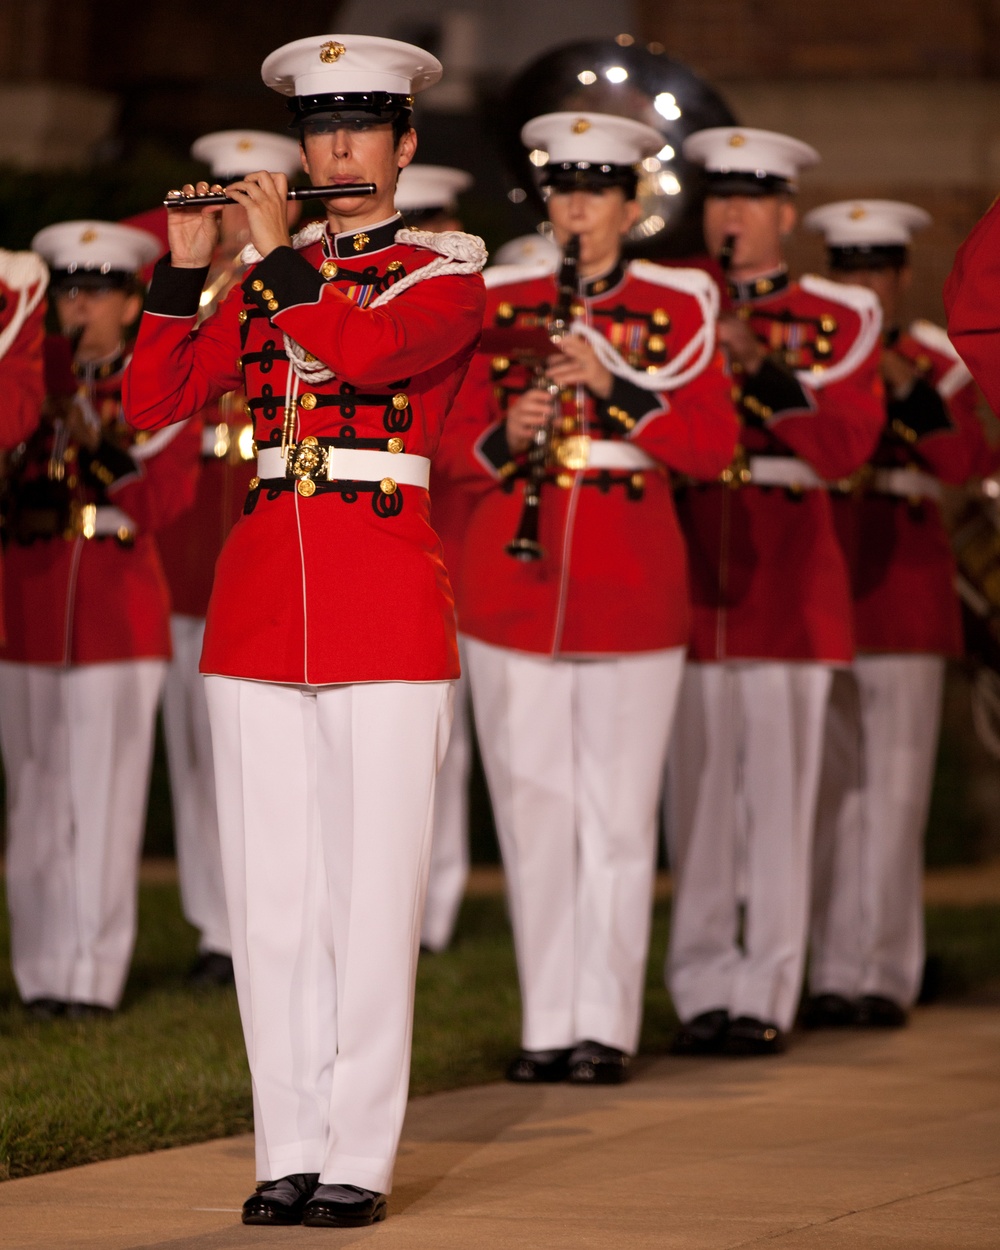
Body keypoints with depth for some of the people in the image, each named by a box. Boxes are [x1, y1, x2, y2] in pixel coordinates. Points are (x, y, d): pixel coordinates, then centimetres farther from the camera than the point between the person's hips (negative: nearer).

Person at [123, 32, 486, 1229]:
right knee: (269, 895, 4)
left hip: (387, 600, -4)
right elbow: (152, 401, 5)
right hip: (261, 588, 4)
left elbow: (369, 350, -20)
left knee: (370, 891, -5)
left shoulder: (446, 272, 2)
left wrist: (277, 253, -11)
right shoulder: (267, 278, 15)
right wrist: (187, 268, -5)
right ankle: (288, 1153, 10)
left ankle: (357, 1159, -1)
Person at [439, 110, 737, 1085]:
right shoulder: (499, 307, 10)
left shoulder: (675, 309, 5)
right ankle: (547, 1026, 9)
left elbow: (714, 443, -4)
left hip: (630, 584, -2)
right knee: (532, 812, 2)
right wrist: (505, 438, -13)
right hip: (515, 586, 2)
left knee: (617, 813, -1)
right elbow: (452, 446, 8)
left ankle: (605, 1026, 5)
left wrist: (614, 384, -16)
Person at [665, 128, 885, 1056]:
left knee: (777, 794, -2)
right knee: (698, 794, 1)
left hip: (786, 575, -1)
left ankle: (765, 996, 3)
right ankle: (703, 991, 8)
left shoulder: (838, 317, 7)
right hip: (687, 568, 1)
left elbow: (847, 443, -7)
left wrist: (759, 368, -17)